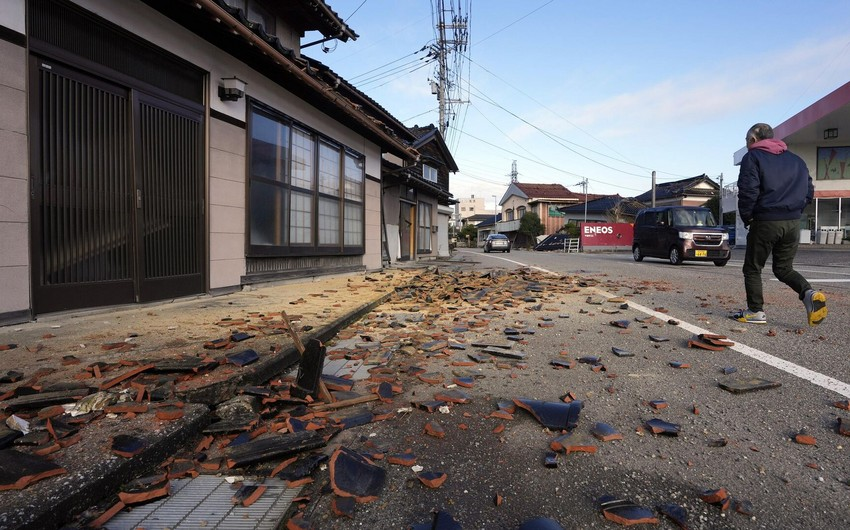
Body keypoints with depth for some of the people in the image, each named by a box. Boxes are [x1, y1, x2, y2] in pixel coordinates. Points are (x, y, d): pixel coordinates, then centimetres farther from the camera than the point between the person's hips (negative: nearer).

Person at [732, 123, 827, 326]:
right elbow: (808, 191, 16)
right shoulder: (796, 159, 18)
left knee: (753, 268, 6)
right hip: (793, 223, 6)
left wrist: (747, 217, -3)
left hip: (765, 222, -6)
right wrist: (795, 211, 18)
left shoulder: (753, 157, -3)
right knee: (784, 268, 15)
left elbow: (748, 191, -14)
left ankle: (755, 311, 7)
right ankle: (809, 293, -9)